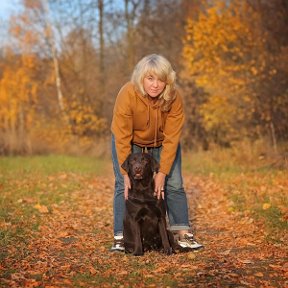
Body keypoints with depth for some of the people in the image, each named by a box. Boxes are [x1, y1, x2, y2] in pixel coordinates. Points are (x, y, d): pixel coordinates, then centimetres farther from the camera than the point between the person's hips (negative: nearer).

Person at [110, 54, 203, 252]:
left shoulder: (174, 98, -28)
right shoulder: (127, 94, -33)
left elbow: (171, 138, -24)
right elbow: (123, 138, -28)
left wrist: (162, 173, -27)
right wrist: (126, 173, -28)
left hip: (162, 144, 1)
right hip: (131, 143, -1)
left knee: (174, 185, -7)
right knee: (124, 186, -11)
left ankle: (184, 234, -1)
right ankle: (120, 237, -8)